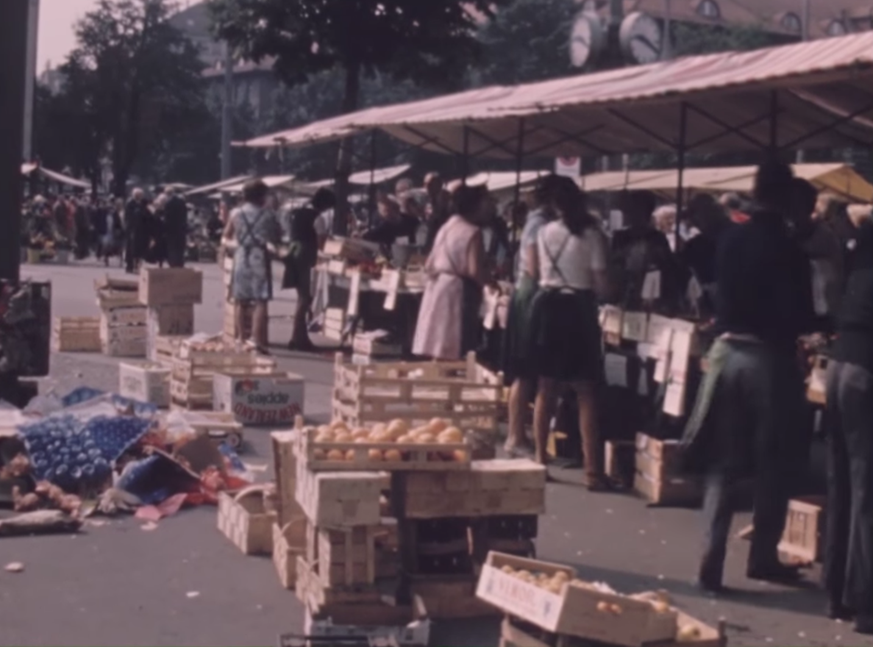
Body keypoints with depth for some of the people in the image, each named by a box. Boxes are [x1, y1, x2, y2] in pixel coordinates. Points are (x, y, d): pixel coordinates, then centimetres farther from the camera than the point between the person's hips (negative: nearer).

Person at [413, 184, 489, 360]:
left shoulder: (446, 227, 14)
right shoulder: (473, 232, -11)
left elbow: (429, 265, 15)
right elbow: (475, 270, -18)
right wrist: (491, 281, -1)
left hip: (437, 287, 8)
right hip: (458, 291, -8)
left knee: (438, 347, 10)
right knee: (455, 351, -6)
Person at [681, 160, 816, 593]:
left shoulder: (729, 241, 3)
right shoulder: (789, 250, -13)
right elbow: (801, 317, -13)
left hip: (727, 351, 4)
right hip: (770, 358, -4)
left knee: (722, 464, 7)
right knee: (773, 465, 11)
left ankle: (712, 562, 0)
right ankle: (762, 556, 20)